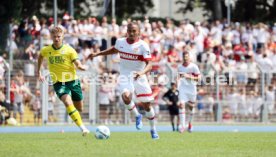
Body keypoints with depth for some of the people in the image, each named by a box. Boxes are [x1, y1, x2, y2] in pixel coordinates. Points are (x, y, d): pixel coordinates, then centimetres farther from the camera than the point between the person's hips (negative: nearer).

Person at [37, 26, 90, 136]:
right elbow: (40, 56, 26)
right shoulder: (46, 50, 1)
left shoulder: (69, 50, -5)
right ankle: (82, 127, -31)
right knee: (68, 102, -28)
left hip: (72, 81, 1)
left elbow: (78, 65, -12)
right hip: (58, 83, 0)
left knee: (79, 108, 9)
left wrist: (81, 67, -35)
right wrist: (38, 71, 28)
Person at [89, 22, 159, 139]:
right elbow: (114, 50, 26)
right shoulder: (120, 42, 1)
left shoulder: (143, 46, -12)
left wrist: (142, 72, -40)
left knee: (147, 106, 2)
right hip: (125, 77, 2)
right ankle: (137, 116, 2)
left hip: (139, 78, -2)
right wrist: (97, 54, 25)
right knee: (126, 97, -28)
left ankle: (153, 130, 25)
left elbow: (149, 65, -19)